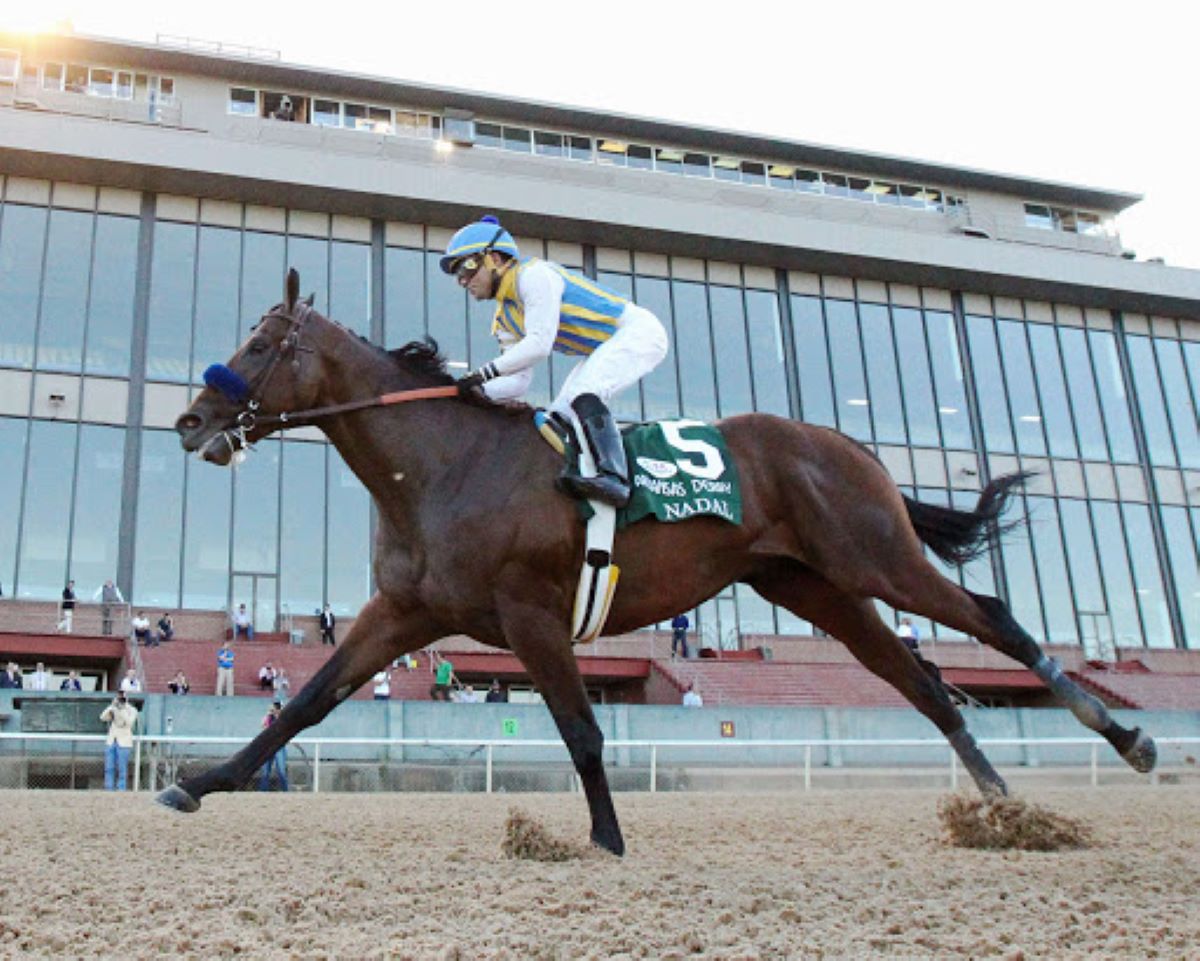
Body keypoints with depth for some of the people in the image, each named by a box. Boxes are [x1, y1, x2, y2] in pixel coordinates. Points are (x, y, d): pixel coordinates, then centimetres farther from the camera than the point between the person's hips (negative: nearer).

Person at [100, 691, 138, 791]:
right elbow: (103, 717, -3)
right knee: (109, 768, 2)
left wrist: (123, 709, -18)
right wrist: (112, 706, -11)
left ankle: (121, 790, -2)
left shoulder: (132, 710, 2)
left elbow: (129, 722, -15)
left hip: (123, 743, -4)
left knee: (122, 769, -5)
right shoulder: (113, 709, 13)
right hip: (110, 741, 4)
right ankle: (108, 790, 6)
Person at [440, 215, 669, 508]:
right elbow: (518, 382, 5)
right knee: (559, 417, 2)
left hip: (638, 331, -10)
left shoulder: (533, 274, -18)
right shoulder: (505, 319, 10)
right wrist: (477, 391, -12)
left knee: (585, 396, -30)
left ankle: (613, 478, -40)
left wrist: (485, 372, -27)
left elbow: (540, 344, -28)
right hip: (604, 350, 10)